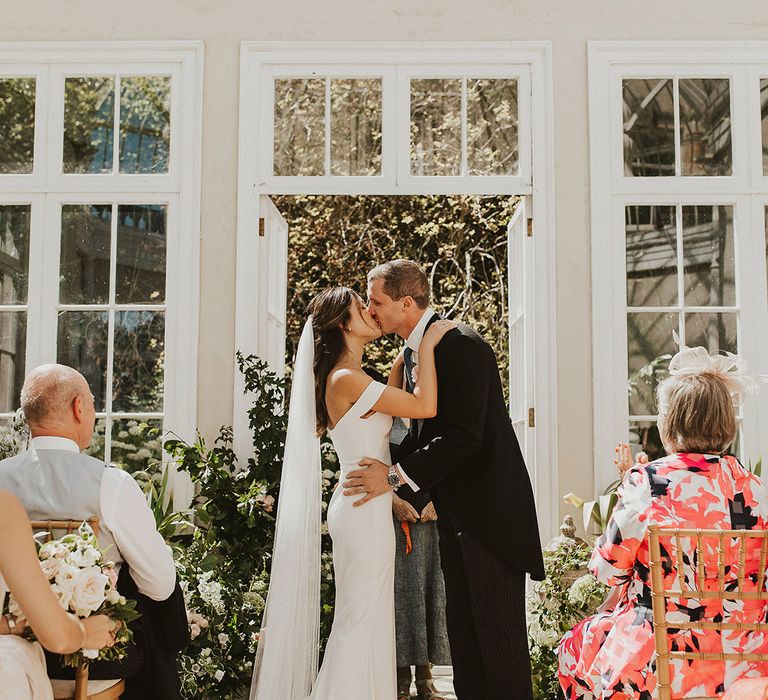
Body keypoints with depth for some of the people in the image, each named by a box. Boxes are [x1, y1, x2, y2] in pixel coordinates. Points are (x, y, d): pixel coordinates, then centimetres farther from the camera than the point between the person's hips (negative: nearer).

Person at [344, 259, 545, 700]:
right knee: (463, 625, 15)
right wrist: (406, 493, 4)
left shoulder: (461, 345, -18)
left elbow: (462, 436, -25)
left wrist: (397, 477, -22)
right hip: (455, 510, 9)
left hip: (490, 506, -9)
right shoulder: (413, 352, 10)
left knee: (498, 628, -2)